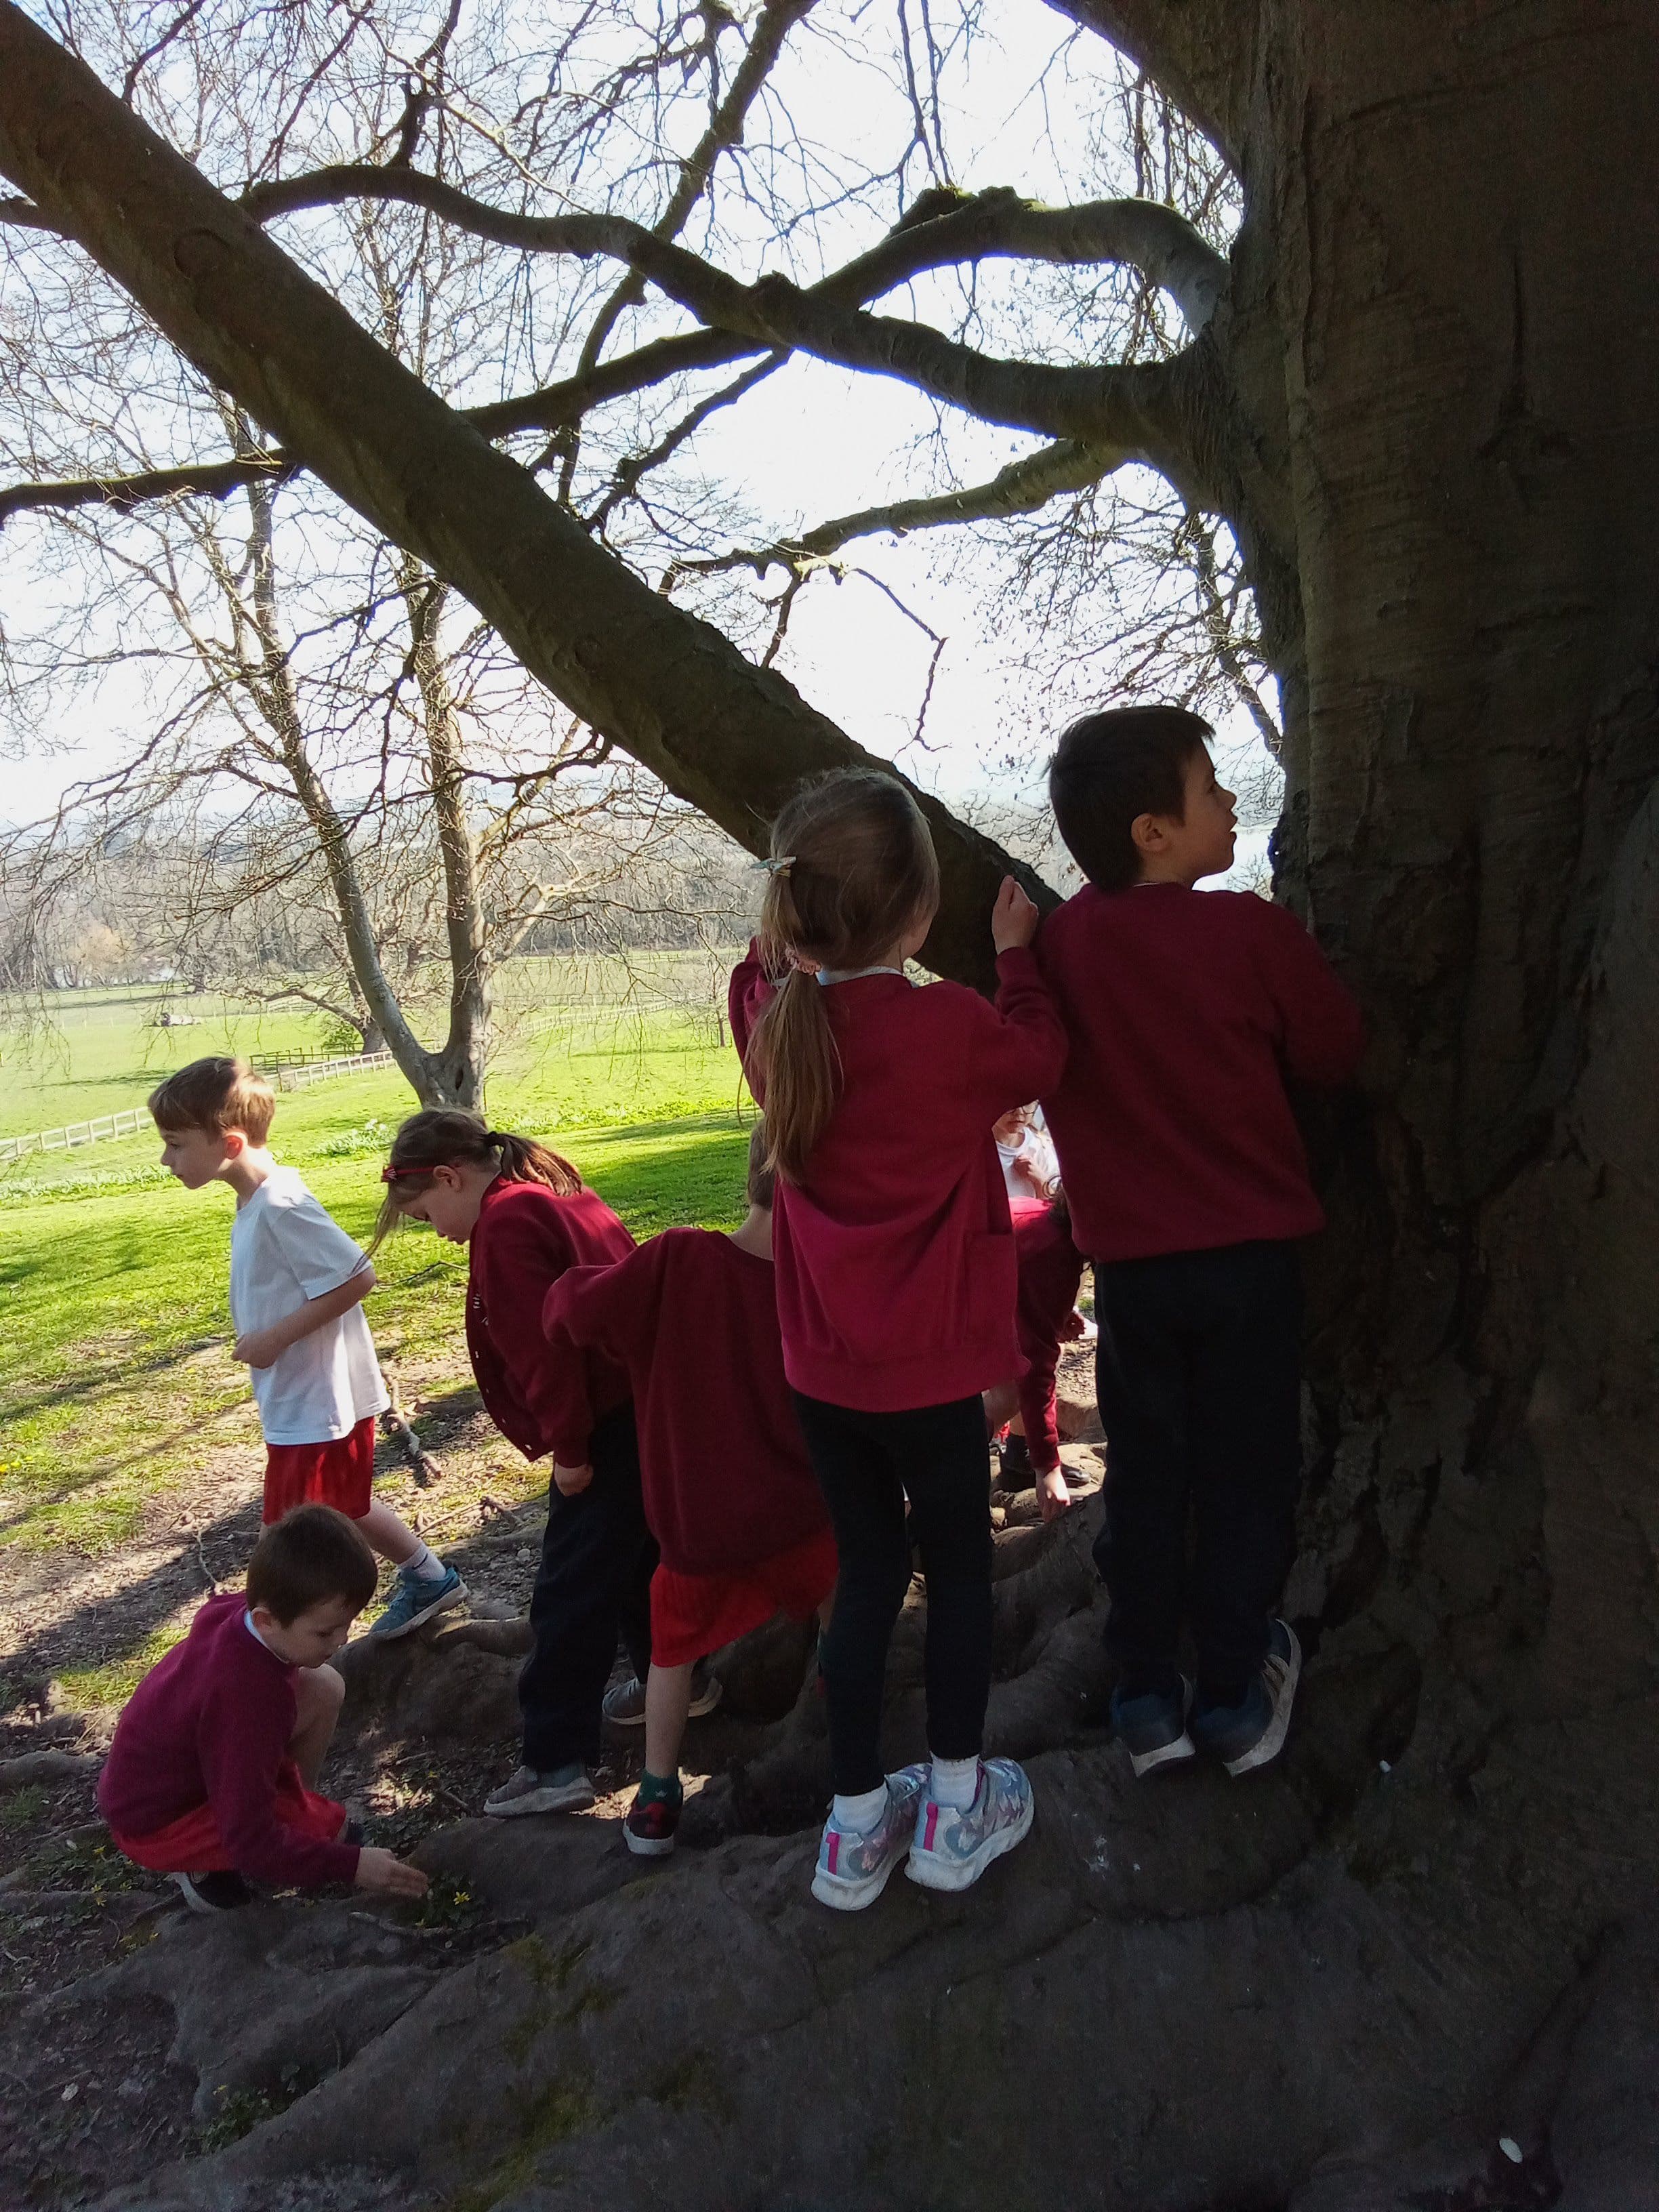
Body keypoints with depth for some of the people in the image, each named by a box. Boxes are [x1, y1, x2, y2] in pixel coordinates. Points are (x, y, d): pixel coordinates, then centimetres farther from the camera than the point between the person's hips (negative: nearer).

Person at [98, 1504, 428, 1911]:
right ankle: (205, 1868, 2)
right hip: (154, 1822, -8)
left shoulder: (238, 1610, -16)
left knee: (323, 1690, -7)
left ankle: (292, 1807, 10)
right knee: (328, 1829, -20)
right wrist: (351, 1864, -29)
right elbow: (252, 1842, -34)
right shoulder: (248, 1698, -39)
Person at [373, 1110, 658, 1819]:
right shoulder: (560, 1195, 15)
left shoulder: (504, 1222, -14)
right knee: (637, 1561, 25)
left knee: (570, 1596, -2)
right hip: (648, 1409, 10)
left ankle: (557, 1762, 5)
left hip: (609, 1428, -10)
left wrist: (567, 1448, -14)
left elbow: (541, 1347, -21)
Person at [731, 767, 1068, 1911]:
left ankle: (857, 1821, 29)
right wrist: (1017, 956, 12)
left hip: (821, 1364, 5)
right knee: (959, 1568, 16)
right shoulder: (949, 1025, -21)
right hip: (928, 1366, -5)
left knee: (868, 1570, 18)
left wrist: (776, 945, 10)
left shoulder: (776, 1023, -6)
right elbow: (1039, 1056, 1)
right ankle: (957, 1805, 30)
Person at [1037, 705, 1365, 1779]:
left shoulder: (1057, 943, -5)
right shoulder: (1252, 933, -15)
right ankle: (1235, 1698, 23)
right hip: (1250, 1255, -3)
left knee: (1145, 1478, 15)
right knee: (1245, 1480, 12)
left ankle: (1148, 1697, 23)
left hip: (1129, 1260, 3)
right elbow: (1336, 1052, -2)